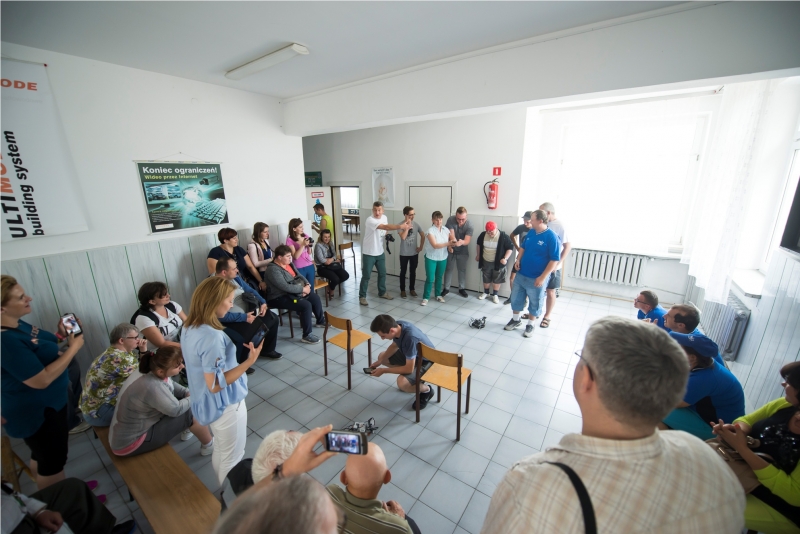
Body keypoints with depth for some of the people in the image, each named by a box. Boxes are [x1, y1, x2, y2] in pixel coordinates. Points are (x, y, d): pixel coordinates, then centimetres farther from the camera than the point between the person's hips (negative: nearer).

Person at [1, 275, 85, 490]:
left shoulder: (17, 324, -3)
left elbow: (39, 351, 12)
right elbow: (42, 380, -32)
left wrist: (60, 335, -4)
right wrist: (73, 347, -25)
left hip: (48, 404, 9)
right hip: (36, 414, -9)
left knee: (43, 456, 27)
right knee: (53, 462, 12)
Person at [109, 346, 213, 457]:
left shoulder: (150, 371, -9)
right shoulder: (152, 387, -37)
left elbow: (171, 385, 9)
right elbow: (176, 409, -25)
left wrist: (188, 393, -7)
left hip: (135, 426, 9)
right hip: (129, 444, -9)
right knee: (191, 412, -15)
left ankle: (185, 429, 26)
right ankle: (208, 445, 7)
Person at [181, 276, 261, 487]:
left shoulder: (189, 328, -3)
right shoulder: (212, 337, -33)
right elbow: (215, 384, -28)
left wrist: (232, 345, 5)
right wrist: (250, 361, -31)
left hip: (206, 403, 9)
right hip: (225, 405, -9)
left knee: (220, 451, 30)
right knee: (232, 458, 16)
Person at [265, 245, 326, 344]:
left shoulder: (289, 263, 6)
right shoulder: (273, 269, -23)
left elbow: (299, 275, 11)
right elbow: (285, 287, -29)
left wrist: (307, 284, -9)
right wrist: (303, 289, -23)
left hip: (292, 292, 10)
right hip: (279, 297, -10)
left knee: (315, 297, 7)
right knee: (306, 305, -26)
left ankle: (321, 321, 28)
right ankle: (307, 335, -15)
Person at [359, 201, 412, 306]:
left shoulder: (384, 217, 1)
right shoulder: (370, 220, -24)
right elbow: (385, 227, -36)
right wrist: (401, 226, -42)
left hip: (380, 252, 7)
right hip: (369, 253, -7)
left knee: (382, 273, 17)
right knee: (366, 276, 2)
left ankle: (382, 292, 36)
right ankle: (362, 296, 16)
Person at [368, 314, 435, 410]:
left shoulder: (410, 338, -40)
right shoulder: (397, 326, -17)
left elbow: (409, 369, -32)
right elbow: (394, 345, 5)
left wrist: (383, 370, -23)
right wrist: (380, 361, -6)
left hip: (426, 362, -8)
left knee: (402, 382, -32)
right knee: (381, 356, 10)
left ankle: (426, 390, 0)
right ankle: (416, 377, 18)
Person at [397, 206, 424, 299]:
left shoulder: (416, 224, -1)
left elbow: (423, 236, 8)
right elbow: (403, 237, -26)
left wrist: (421, 247, 1)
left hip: (414, 253, 3)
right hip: (404, 254, -3)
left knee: (413, 272, 13)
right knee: (403, 272, 9)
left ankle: (412, 289, 28)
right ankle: (402, 290, 22)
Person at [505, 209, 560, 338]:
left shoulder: (552, 237, -18)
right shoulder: (531, 232, 2)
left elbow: (554, 260, -18)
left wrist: (542, 277, -21)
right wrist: (518, 259, 0)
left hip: (536, 278, -6)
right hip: (521, 274, 6)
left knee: (534, 302, 12)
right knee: (516, 298, 16)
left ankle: (530, 325, 30)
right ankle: (516, 320, 35)